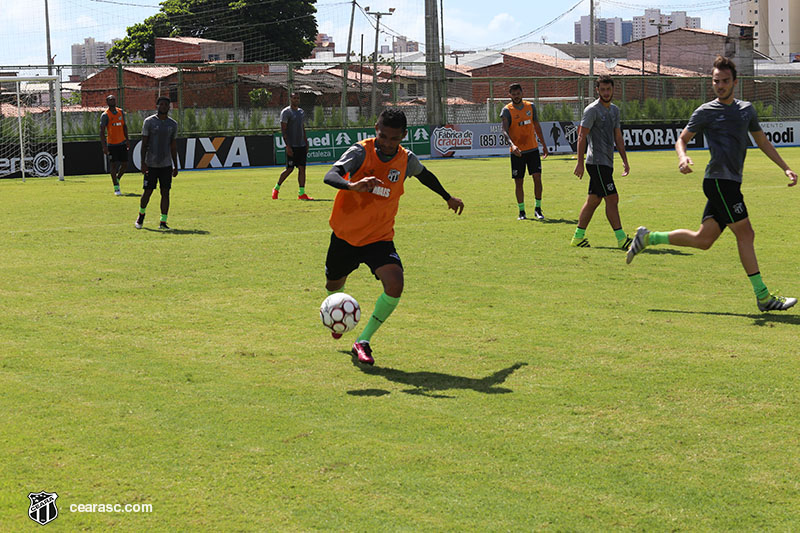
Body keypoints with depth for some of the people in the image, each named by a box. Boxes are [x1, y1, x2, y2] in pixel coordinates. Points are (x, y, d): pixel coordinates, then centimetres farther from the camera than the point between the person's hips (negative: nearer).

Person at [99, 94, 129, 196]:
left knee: (125, 165, 5)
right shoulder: (105, 115, -10)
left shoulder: (121, 112, 7)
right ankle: (116, 187, 4)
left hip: (122, 143, 5)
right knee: (113, 165, -3)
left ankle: (117, 179, 31)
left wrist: (127, 140, 15)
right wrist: (104, 146, -22)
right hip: (112, 144, -5)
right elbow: (102, 132, -14)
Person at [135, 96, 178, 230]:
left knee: (165, 192, -1)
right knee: (148, 191, 1)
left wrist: (175, 166, 11)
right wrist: (143, 163, -10)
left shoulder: (173, 124, 8)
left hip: (166, 164, 3)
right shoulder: (149, 122, -3)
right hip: (151, 164, -3)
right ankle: (141, 215, 26)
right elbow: (144, 143, -3)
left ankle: (163, 222, 4)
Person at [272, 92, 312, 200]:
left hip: (301, 145, 7)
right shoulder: (286, 112, -7)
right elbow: (283, 130, -12)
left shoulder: (302, 112, 16)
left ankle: (301, 193, 0)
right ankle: (276, 188, 15)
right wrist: (288, 146, -18)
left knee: (302, 168, 0)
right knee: (289, 169, -4)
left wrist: (306, 143, 17)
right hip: (291, 146, -7)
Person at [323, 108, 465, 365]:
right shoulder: (361, 152, -18)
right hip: (345, 234, -1)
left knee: (395, 286, -23)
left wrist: (448, 197, 31)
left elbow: (424, 174, 17)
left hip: (380, 237, 1)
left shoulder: (407, 160, -8)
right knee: (334, 286, 19)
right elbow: (330, 176, -33)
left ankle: (363, 341, -8)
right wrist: (353, 185, -55)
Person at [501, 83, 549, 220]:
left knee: (537, 178, -6)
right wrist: (512, 144, -36)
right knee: (518, 182, 1)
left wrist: (544, 144, 16)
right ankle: (521, 211, 12)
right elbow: (505, 130, -19)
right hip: (517, 152, -3)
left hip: (532, 149, 3)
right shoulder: (507, 111, -7)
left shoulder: (530, 107, 7)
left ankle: (538, 209, 4)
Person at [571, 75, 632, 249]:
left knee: (593, 200, 10)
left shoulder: (615, 110, 16)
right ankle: (621, 239, -11)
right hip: (597, 162, -8)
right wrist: (580, 163, -15)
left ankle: (578, 237, 15)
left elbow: (617, 137, 22)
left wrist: (625, 160, 18)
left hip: (607, 162, 8)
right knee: (612, 199, -11)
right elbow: (582, 137, -11)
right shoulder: (592, 110, -9)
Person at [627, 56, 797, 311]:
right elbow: (682, 139, 6)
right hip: (719, 179, -7)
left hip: (730, 183, 7)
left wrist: (785, 168, 22)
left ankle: (649, 237, 18)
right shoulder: (706, 112, 0)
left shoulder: (747, 109, 17)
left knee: (703, 240, 5)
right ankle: (763, 296, -2)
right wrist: (683, 157, -16)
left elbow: (762, 141, 26)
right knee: (745, 234, -8)